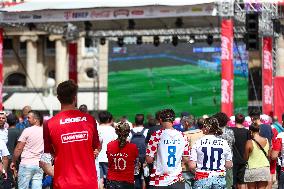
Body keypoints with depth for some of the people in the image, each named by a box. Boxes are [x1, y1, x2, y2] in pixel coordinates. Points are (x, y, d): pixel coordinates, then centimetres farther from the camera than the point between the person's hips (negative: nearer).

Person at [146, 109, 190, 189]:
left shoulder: (157, 135, -8)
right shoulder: (182, 136, 3)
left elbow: (149, 159, -8)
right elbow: (186, 159, 9)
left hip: (159, 182, -3)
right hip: (177, 181, 3)